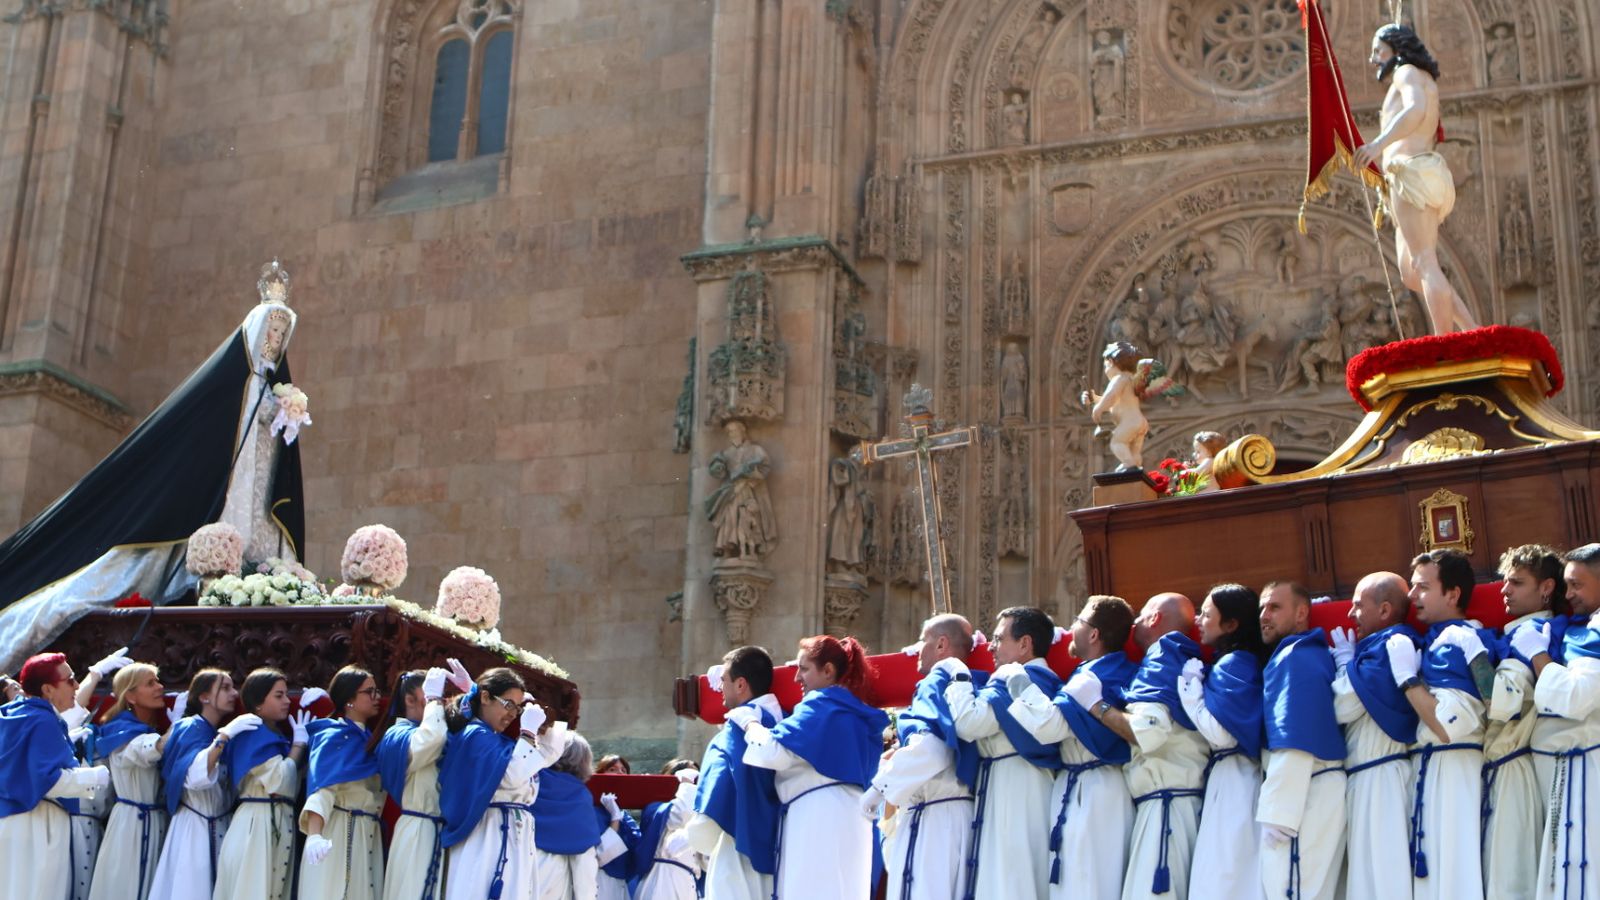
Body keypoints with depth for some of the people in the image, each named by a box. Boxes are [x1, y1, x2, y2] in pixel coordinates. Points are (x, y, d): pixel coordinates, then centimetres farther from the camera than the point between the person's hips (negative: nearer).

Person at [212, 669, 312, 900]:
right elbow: (280, 781, -20)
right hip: (256, 824, -9)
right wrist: (299, 742, -7)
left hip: (279, 825, 9)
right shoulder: (252, 735, -9)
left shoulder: (277, 736, 17)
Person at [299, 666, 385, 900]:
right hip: (338, 834, -7)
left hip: (368, 836, 7)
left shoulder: (369, 738, 15)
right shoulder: (334, 737, -8)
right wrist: (314, 835, -35)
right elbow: (321, 788, -20)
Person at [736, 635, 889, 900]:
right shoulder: (853, 710, 20)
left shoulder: (822, 704, -7)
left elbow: (774, 751, -17)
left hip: (820, 816, -9)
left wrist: (748, 722, 1)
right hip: (847, 816, 9)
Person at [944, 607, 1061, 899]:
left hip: (1012, 790, -10)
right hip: (1040, 789, 10)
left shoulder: (1014, 676, -11)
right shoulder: (1048, 680, 17)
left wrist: (959, 675, -6)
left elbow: (969, 723, -21)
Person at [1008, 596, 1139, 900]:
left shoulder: (1090, 679, -20)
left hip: (1087, 794, -9)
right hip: (1113, 789, 9)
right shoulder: (1125, 674, 8)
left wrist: (1021, 686, -19)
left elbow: (1048, 725, -31)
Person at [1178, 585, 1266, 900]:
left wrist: (1189, 687, -12)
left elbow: (1220, 733, -21)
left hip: (1233, 783, -9)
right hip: (1229, 782, 9)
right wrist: (1197, 683, 8)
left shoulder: (1234, 664, -13)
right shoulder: (1230, 662, 13)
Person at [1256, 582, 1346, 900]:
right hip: (1316, 792, 10)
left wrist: (1275, 811, -20)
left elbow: (1295, 743, -19)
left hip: (1305, 793, -10)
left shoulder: (1293, 659, -11)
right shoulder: (1316, 655, 19)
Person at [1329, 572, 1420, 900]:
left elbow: (1344, 707, -13)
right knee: (1368, 867, 8)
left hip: (1379, 776, -10)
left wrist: (1344, 661, 2)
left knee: (1380, 868, -10)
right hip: (1364, 777, 10)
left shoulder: (1391, 644, -11)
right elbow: (1346, 709, 18)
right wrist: (1349, 661, 12)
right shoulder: (1376, 647, 17)